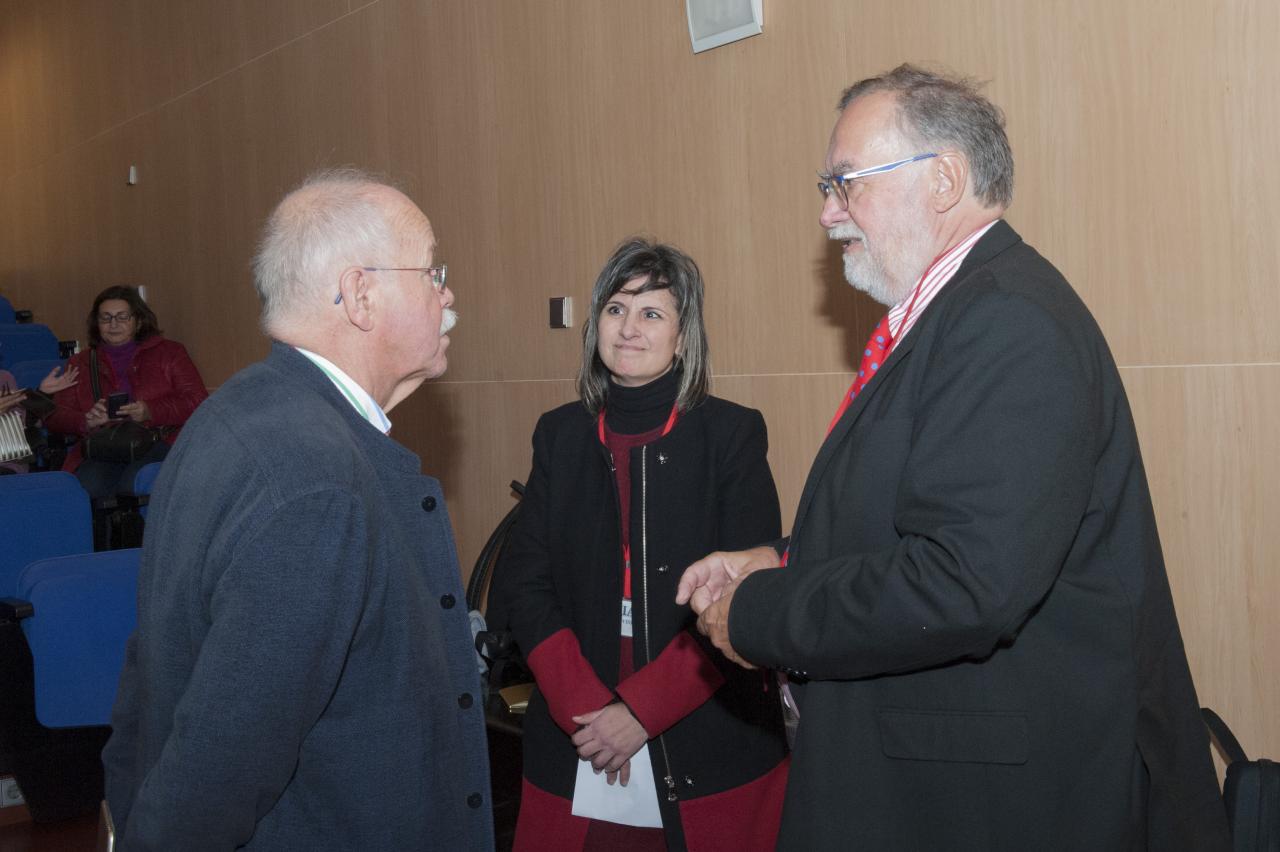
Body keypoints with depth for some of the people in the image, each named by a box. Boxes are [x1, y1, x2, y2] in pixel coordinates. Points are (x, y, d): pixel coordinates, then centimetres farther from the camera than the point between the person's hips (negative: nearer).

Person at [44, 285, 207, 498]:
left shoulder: (169, 352, 19)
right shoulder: (81, 363, 27)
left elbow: (197, 401, 5)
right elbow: (54, 416, 16)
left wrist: (150, 412, -12)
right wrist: (87, 421, -8)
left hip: (158, 442, -2)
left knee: (134, 483, -36)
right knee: (89, 486, -34)